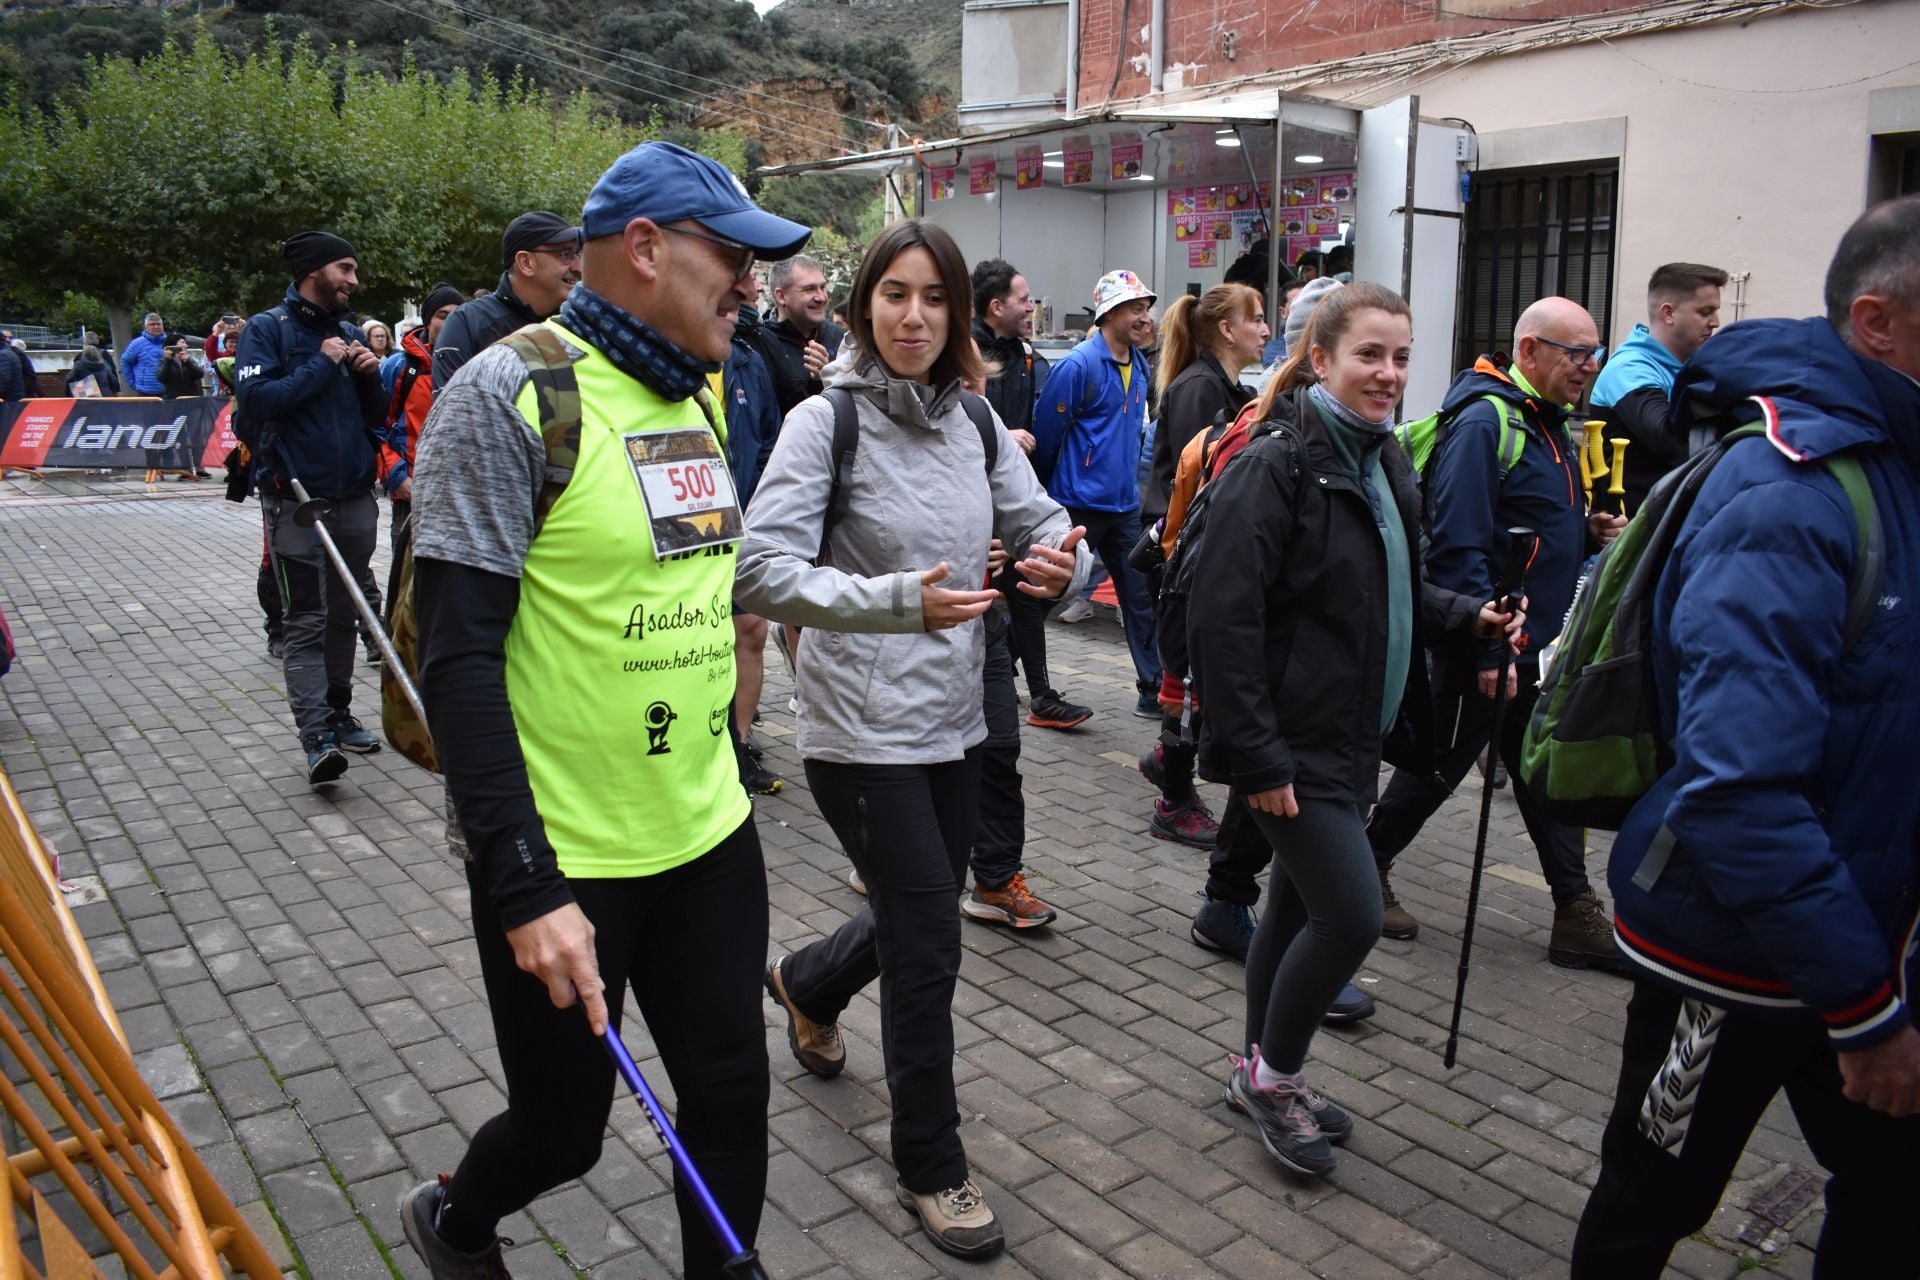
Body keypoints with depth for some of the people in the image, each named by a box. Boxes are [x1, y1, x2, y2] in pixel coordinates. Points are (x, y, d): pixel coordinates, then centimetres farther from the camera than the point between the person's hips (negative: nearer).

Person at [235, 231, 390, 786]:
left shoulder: (351, 333, 13)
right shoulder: (268, 328, -3)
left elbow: (377, 418, 15)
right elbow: (254, 397, -17)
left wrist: (370, 377, -4)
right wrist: (322, 366, -14)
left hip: (355, 499, 6)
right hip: (296, 498, -5)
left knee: (344, 615, 13)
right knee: (306, 621, -6)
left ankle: (338, 714, 24)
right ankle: (316, 735, -8)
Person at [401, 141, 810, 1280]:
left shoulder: (703, 392, 7)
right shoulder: (511, 394, -16)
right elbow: (459, 658, -19)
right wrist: (524, 885, -22)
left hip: (711, 837, 6)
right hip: (562, 864, -6)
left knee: (733, 1095, 12)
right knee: (565, 1129, 13)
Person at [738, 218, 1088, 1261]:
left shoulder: (974, 422, 6)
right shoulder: (823, 421, -12)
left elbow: (1041, 520, 8)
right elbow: (764, 574, -21)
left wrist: (1062, 559, -17)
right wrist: (899, 600, -34)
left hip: (954, 722, 6)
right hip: (862, 732, -6)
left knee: (917, 920, 20)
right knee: (929, 945, -1)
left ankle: (807, 984, 55)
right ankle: (930, 1170, 22)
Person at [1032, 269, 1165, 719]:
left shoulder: (1141, 367, 9)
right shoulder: (1077, 366, -15)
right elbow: (1046, 434, -11)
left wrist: (1125, 473, 17)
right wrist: (1063, 482, 0)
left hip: (1124, 504, 7)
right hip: (1078, 504, -7)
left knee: (1142, 596, 7)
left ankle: (1153, 690, 15)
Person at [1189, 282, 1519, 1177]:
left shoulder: (1383, 464, 12)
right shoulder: (1275, 466, -16)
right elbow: (1227, 618, -21)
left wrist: (1470, 617, 8)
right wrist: (1256, 757, -22)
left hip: (1355, 734, 9)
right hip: (1295, 742, -9)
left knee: (1299, 907, 17)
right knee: (1352, 913, -7)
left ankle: (1263, 1077, 33)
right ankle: (1274, 1075, 16)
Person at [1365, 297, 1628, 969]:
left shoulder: (1549, 423, 14)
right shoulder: (1485, 422, -17)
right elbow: (1460, 545, -24)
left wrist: (1589, 530, 4)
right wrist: (1487, 648, -25)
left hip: (1537, 645, 9)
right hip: (1483, 645, -9)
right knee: (1438, 766, 5)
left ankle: (1577, 916, 21)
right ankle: (1364, 870, 25)